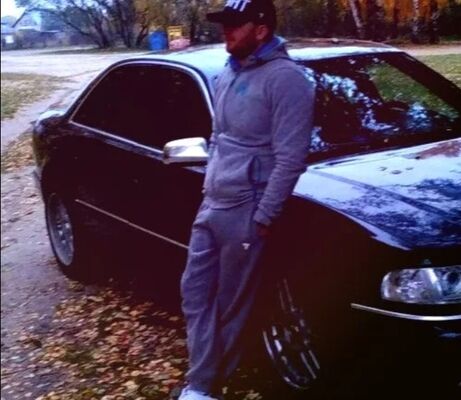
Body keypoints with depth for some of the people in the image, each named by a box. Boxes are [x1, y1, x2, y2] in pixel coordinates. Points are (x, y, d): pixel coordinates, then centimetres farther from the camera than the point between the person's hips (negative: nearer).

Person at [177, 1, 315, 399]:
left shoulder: (284, 77, -16)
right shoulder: (229, 73, 12)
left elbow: (291, 156, -19)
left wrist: (265, 216, -19)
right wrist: (207, 185, 19)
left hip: (244, 211, -9)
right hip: (211, 203, 9)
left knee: (232, 304, 6)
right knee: (196, 290, 10)